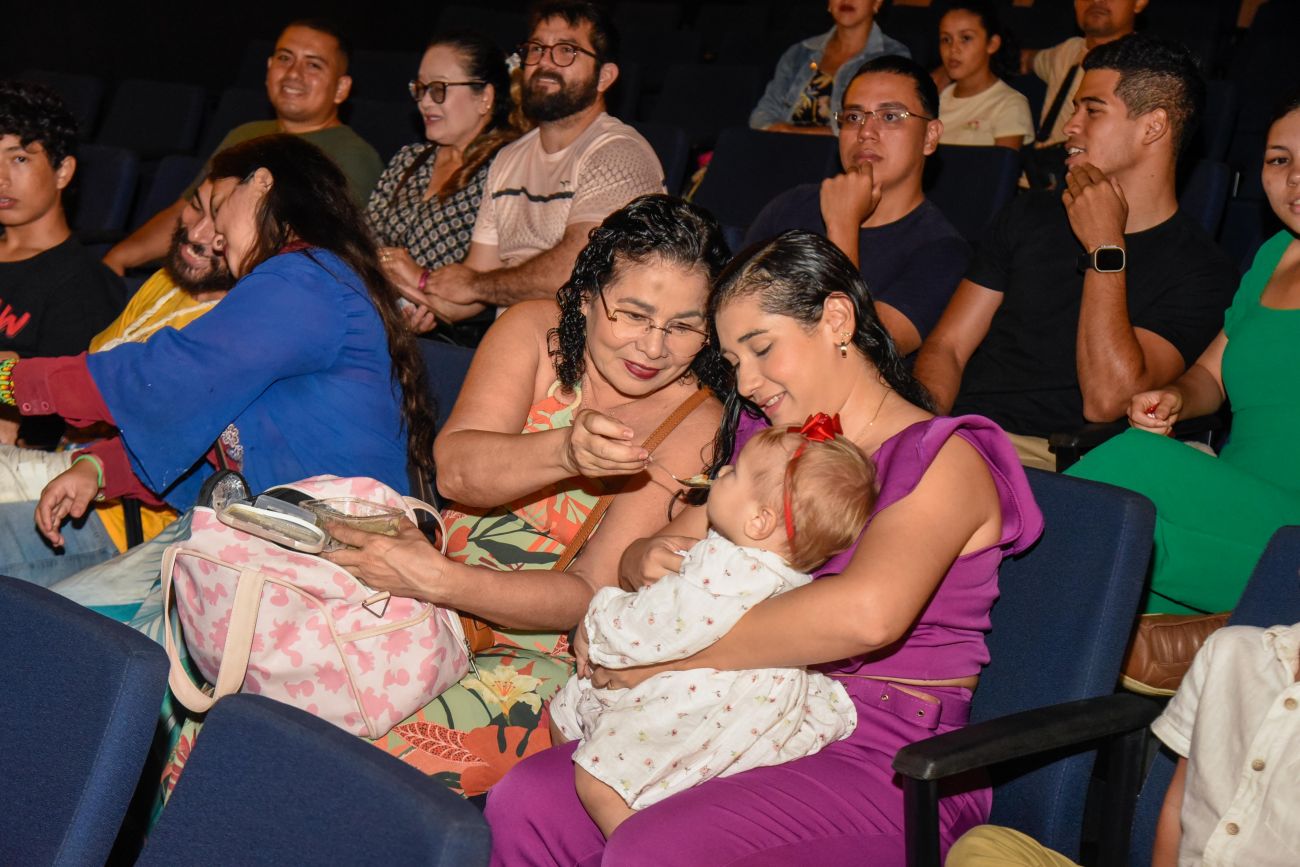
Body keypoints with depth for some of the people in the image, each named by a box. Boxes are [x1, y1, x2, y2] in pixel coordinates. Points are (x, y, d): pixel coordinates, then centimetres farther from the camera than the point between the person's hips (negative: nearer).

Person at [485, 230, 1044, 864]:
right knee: (524, 804, -14)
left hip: (892, 766, -7)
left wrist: (666, 658, -21)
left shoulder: (945, 459, -7)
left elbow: (866, 614, -27)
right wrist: (647, 561, -7)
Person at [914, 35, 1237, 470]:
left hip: (1052, 459, -4)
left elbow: (1106, 401, -14)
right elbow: (946, 345, 11)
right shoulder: (1027, 217, 18)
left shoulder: (1200, 271, 0)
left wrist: (1105, 247, -11)